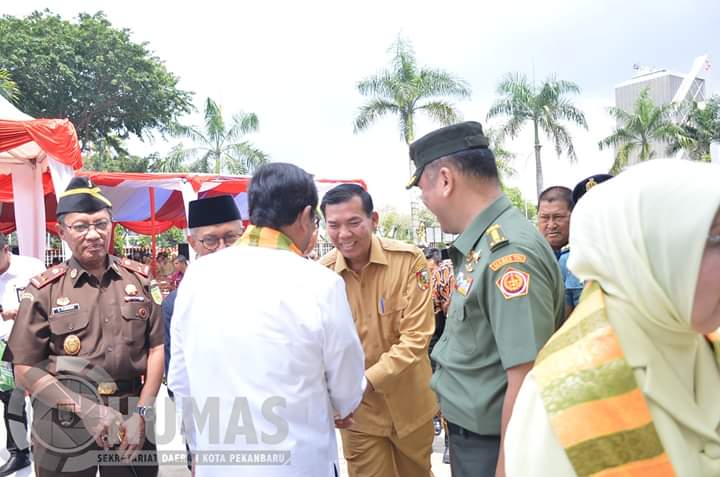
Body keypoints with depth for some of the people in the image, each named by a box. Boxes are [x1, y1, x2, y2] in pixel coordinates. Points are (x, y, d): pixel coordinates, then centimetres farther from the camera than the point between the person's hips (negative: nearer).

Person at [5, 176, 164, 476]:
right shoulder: (44, 290, -3)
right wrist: (87, 410, -13)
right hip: (63, 429, -1)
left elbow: (156, 348, 2)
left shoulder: (139, 279, 1)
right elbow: (25, 369, -4)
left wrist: (141, 413, -6)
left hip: (131, 423, 2)